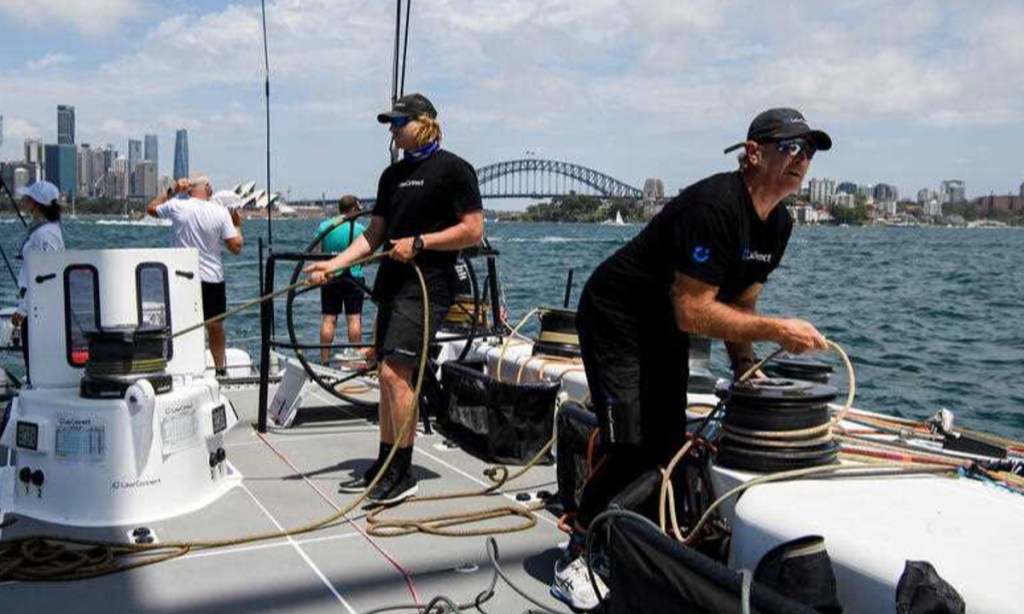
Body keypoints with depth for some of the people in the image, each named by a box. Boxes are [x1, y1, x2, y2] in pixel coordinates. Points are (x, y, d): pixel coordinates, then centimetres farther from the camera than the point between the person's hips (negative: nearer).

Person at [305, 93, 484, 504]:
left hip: (426, 286, -8)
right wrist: (335, 263, 4)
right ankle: (384, 467, 20)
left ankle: (403, 474, -7)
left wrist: (418, 243, -14)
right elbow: (374, 234, 17)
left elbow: (473, 230, -9)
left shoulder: (452, 169, -5)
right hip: (392, 285, 8)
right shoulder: (393, 174, 18)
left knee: (394, 372, -15)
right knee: (389, 377, 10)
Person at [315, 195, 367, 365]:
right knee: (354, 318, 2)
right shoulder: (359, 228, -4)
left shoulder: (323, 226, 3)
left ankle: (324, 360, 6)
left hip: (330, 277, 2)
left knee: (328, 319, 4)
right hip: (353, 277, -2)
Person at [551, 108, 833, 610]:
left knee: (668, 447, 8)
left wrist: (747, 372, -3)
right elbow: (693, 312, -31)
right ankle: (574, 564, 3)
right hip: (615, 319, -9)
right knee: (633, 449, -14)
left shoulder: (778, 224, 1)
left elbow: (739, 303, 8)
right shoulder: (714, 205, -29)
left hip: (665, 331, 9)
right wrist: (777, 330, -28)